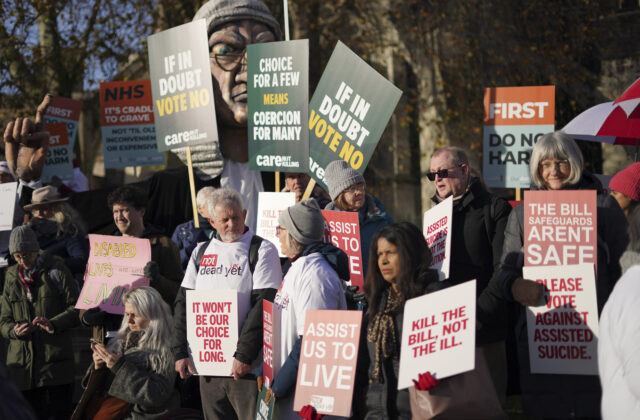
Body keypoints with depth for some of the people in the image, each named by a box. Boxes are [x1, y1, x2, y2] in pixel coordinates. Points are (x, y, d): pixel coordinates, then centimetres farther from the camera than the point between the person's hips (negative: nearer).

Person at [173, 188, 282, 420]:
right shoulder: (201, 252, 14)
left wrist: (244, 355, -16)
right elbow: (183, 302, 13)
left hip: (246, 366, -5)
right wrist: (180, 352, 4)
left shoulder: (262, 250, -2)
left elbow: (263, 305, -10)